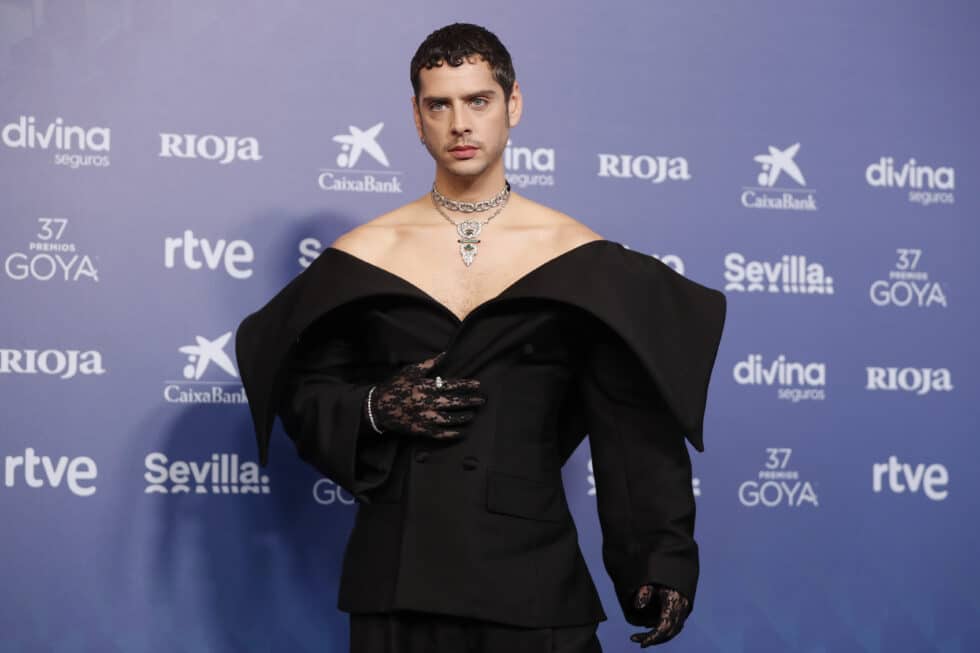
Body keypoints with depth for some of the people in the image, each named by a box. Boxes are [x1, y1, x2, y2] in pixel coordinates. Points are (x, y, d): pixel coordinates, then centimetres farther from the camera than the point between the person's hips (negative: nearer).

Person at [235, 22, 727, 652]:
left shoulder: (578, 258, 1)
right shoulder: (362, 255, 5)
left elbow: (634, 435, 0)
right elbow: (307, 394, 10)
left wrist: (660, 562, -8)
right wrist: (376, 411, -10)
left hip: (533, 578, -1)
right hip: (396, 576, 1)